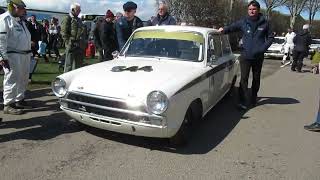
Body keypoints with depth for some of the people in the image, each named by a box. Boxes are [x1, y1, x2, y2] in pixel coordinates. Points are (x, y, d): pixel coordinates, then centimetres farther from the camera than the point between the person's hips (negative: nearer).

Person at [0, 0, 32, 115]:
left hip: (25, 55, 9)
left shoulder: (21, 20, 20)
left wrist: (29, 53, 20)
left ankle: (19, 99, 28)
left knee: (23, 79, 14)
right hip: (12, 55, -9)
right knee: (12, 79, -6)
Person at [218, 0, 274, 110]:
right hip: (245, 56, -1)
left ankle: (254, 99, 29)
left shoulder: (264, 23, 1)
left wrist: (264, 48, -6)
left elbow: (270, 37, 7)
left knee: (256, 78, 13)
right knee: (244, 79, -7)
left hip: (258, 57, 1)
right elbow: (232, 27, 5)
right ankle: (243, 102, -6)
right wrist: (224, 30, -16)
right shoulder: (243, 22, 1)